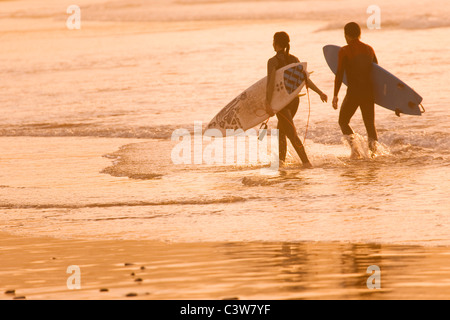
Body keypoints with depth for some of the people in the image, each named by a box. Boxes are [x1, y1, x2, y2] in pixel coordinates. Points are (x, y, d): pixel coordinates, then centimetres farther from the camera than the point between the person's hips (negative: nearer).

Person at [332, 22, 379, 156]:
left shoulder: (344, 51, -6)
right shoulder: (369, 49, 9)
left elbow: (340, 74, -10)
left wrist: (335, 95, -8)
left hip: (353, 92, -4)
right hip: (369, 91, 4)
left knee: (343, 121, 13)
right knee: (370, 124, 13)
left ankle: (354, 147, -8)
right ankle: (373, 149, -3)